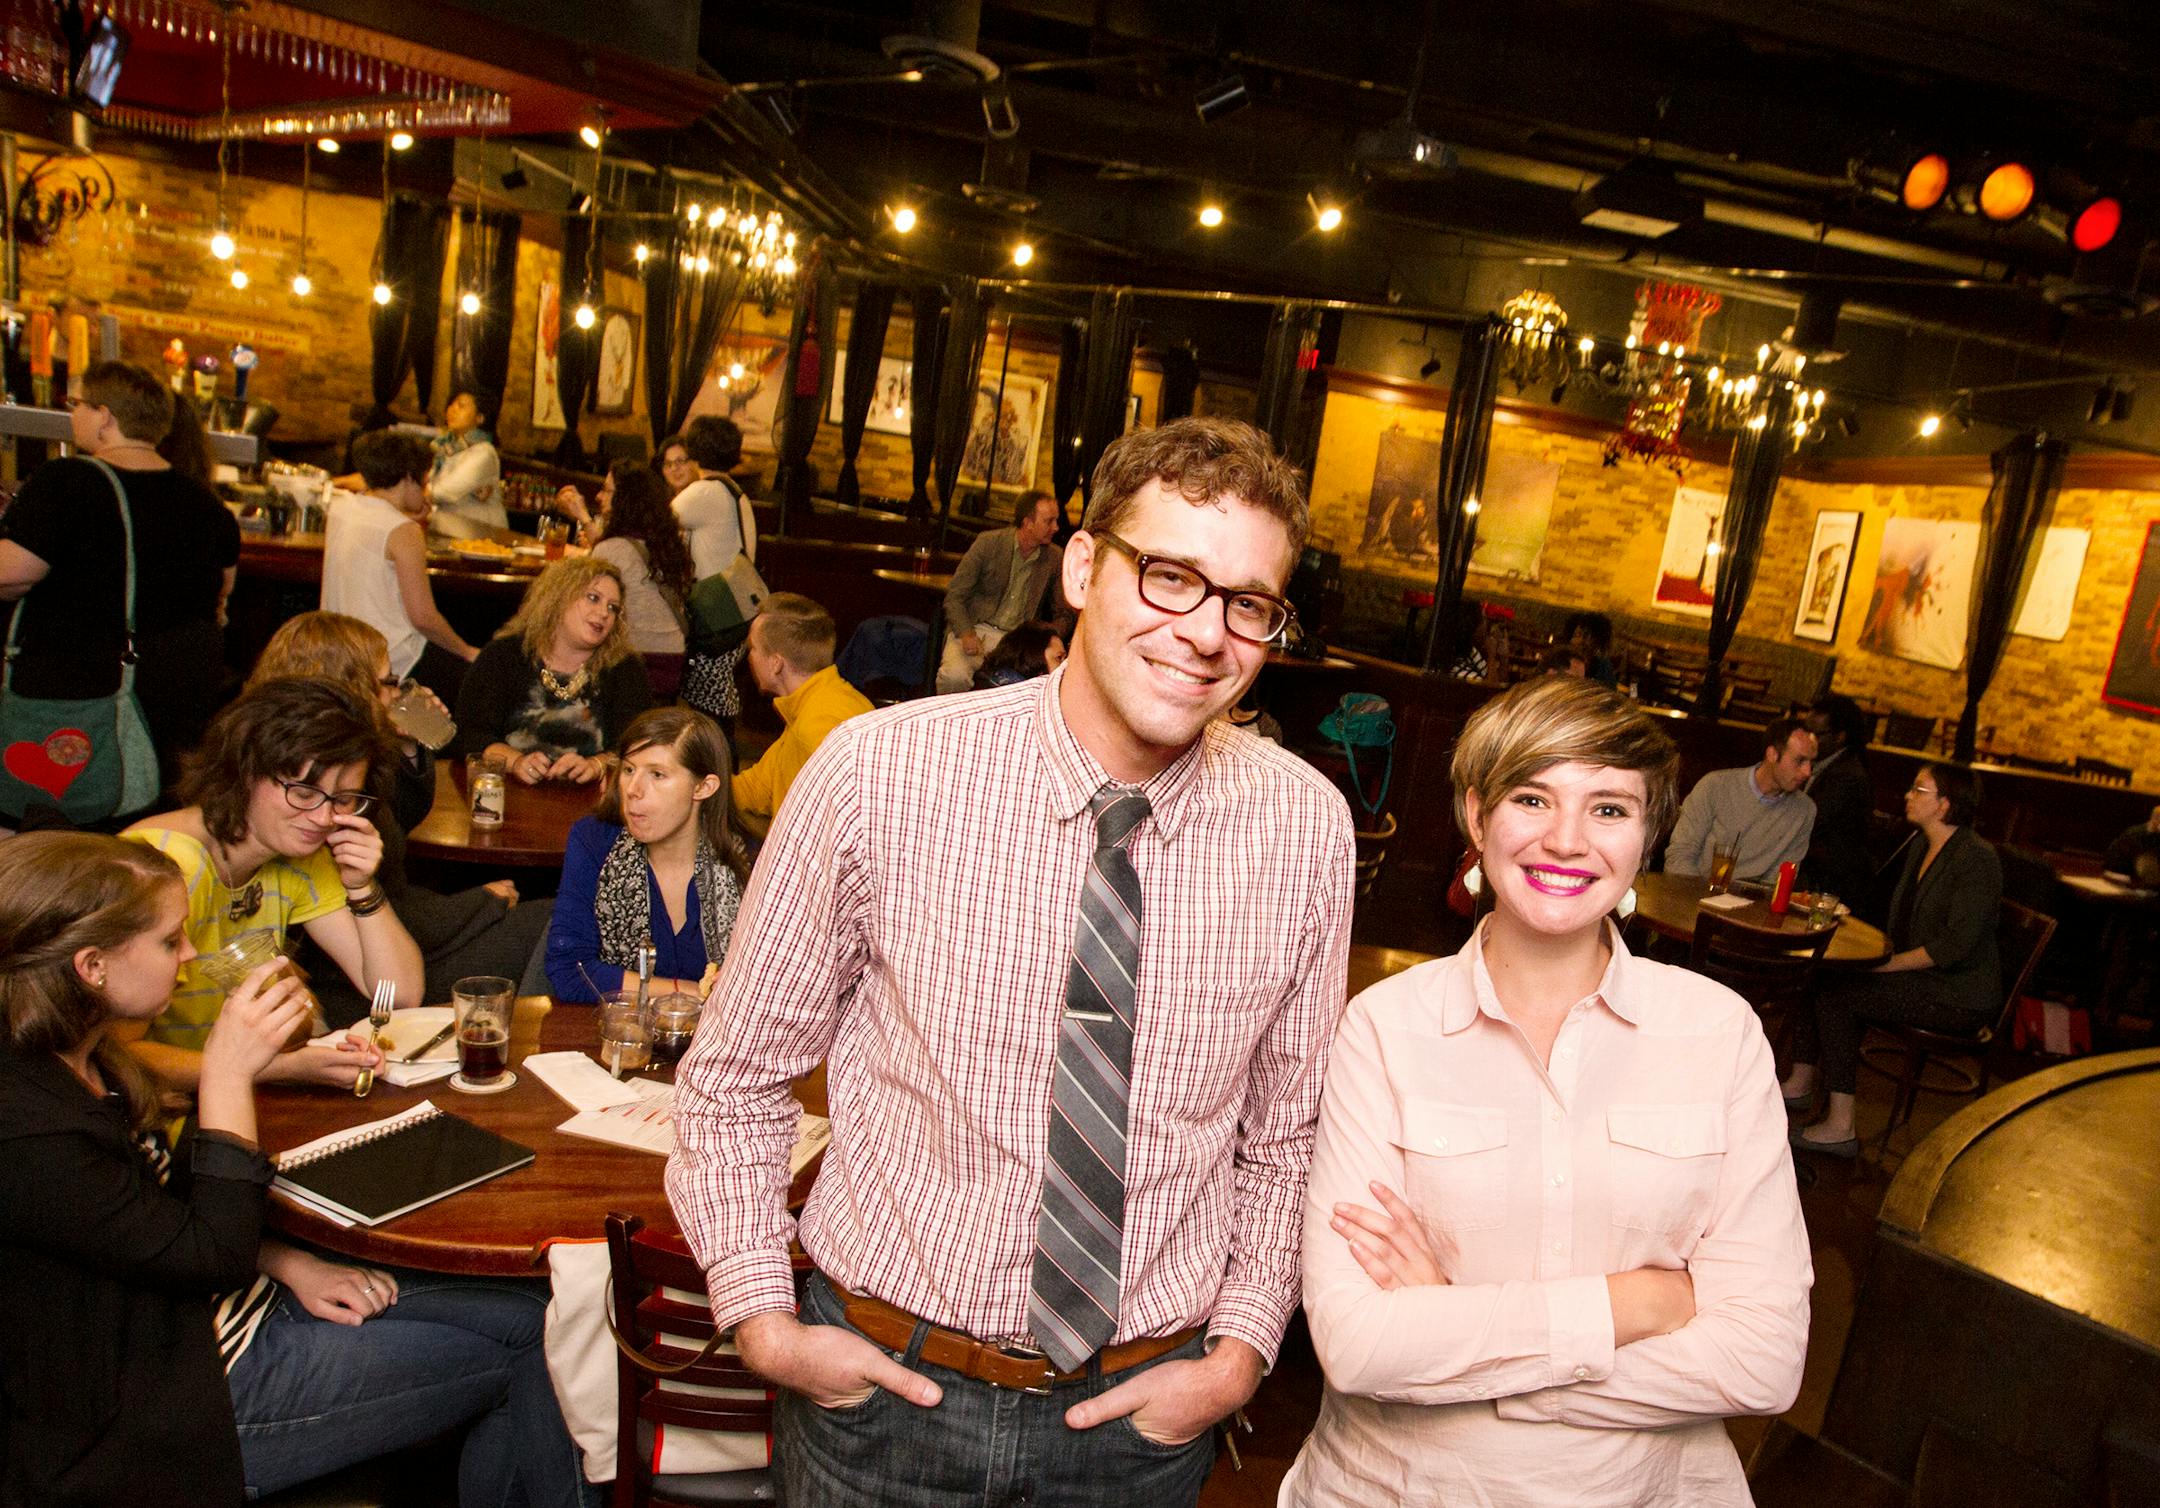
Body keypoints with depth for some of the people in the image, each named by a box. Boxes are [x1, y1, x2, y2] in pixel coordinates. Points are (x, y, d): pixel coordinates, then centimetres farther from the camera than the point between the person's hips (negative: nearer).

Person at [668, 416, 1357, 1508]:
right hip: (885, 1379, -1)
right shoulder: (881, 773, -16)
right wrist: (762, 1318, -8)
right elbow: (738, 1073, -4)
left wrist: (1239, 1353, -4)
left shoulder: (1307, 827, -10)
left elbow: (1284, 1131, 3)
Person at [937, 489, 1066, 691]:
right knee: (955, 676, -34)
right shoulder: (988, 543, -3)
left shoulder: (1055, 558, 5)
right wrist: (966, 633, -19)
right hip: (976, 629, -2)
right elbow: (954, 597, 0)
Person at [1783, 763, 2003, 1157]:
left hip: (1960, 995, -9)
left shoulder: (1977, 859, -17)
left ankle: (1840, 1127, -19)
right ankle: (1800, 1083, 3)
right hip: (1920, 977, 9)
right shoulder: (1920, 847, 12)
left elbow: (1955, 944, -24)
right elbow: (1899, 919, 20)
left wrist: (1886, 964, -20)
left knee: (1835, 993, -22)